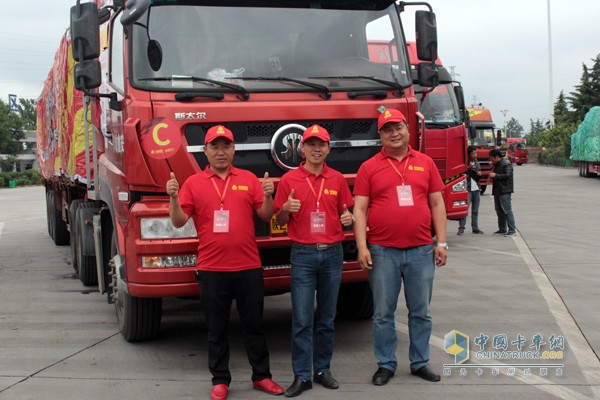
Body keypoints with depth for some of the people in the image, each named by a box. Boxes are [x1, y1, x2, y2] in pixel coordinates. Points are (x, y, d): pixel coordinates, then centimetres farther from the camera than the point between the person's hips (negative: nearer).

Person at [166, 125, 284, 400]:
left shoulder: (249, 179, 6)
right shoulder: (193, 183, 3)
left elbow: (265, 216, 3)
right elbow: (178, 221, -2)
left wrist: (267, 196, -15)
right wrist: (173, 198, -18)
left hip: (249, 267, 1)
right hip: (211, 269, -1)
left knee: (253, 326, 11)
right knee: (216, 330, 8)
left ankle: (261, 376, 22)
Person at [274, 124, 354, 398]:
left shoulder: (338, 180, 7)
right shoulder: (289, 180, 2)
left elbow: (345, 212, 15)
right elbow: (280, 221, 5)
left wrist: (348, 219, -8)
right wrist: (287, 208, -16)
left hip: (333, 253, 2)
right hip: (303, 254, -2)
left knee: (327, 317, 9)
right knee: (302, 319, -3)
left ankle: (323, 369, 20)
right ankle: (301, 376, 3)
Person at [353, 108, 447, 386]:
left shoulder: (425, 163, 8)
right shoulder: (369, 167, 2)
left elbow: (437, 204, 9)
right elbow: (359, 209, -1)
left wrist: (441, 242, 3)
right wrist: (362, 247, -10)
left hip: (421, 251, 2)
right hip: (382, 251, -2)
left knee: (421, 311, 10)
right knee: (383, 313, 5)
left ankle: (420, 362, 23)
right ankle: (385, 364, 18)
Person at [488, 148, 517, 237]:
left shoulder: (506, 164, -10)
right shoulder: (496, 165, 19)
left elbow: (507, 175, -22)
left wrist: (495, 175, -18)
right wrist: (492, 176, 9)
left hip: (505, 191, -10)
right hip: (497, 191, 10)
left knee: (507, 211, -11)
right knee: (499, 211, 12)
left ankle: (512, 230, -10)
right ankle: (502, 229, 19)